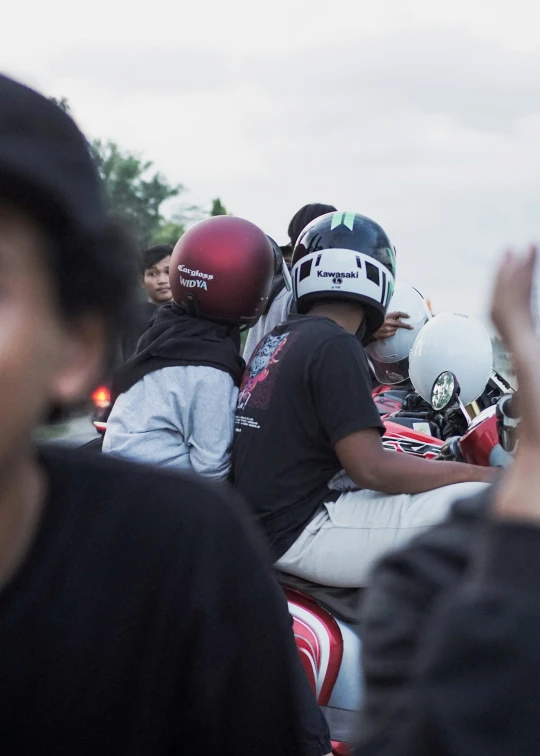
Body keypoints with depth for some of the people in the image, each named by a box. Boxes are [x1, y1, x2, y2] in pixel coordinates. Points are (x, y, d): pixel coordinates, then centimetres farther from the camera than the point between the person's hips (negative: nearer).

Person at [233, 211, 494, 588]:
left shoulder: (275, 339, 13)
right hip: (303, 531, -10)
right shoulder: (335, 347, -14)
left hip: (265, 523, 10)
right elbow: (370, 468, -19)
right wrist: (480, 474, -11)